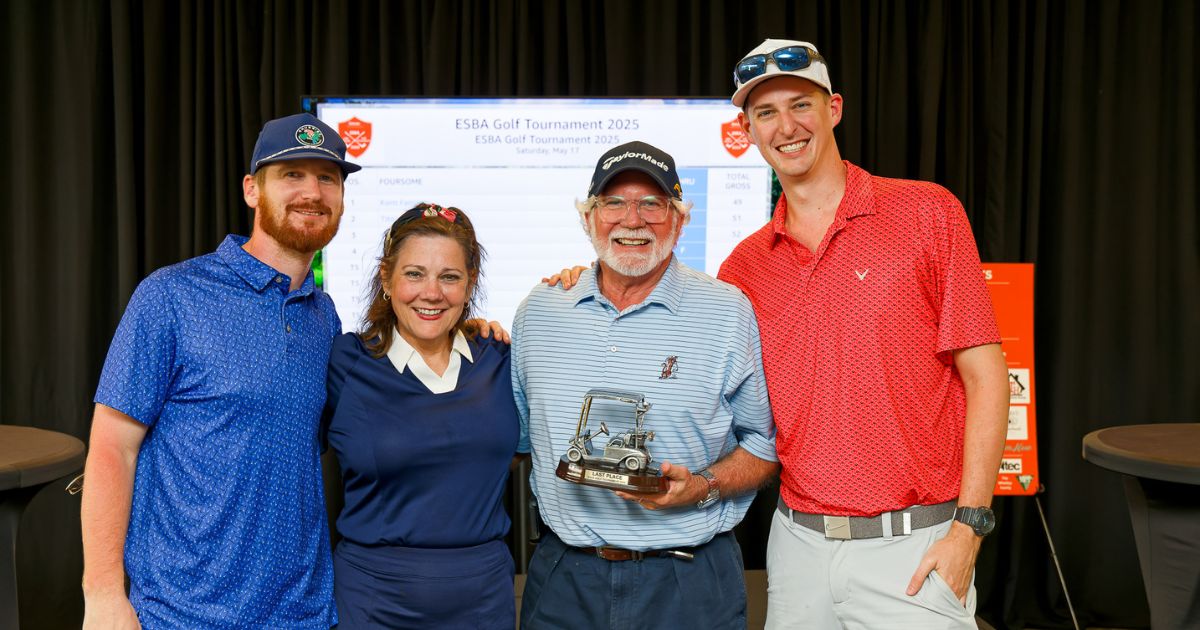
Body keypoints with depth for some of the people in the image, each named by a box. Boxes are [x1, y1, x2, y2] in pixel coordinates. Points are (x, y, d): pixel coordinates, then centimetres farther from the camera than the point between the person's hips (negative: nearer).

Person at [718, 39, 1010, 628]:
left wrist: (967, 528, -12)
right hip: (797, 543, 3)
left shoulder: (927, 213, -4)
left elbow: (986, 378, -5)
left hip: (912, 549, -3)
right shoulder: (743, 267, 6)